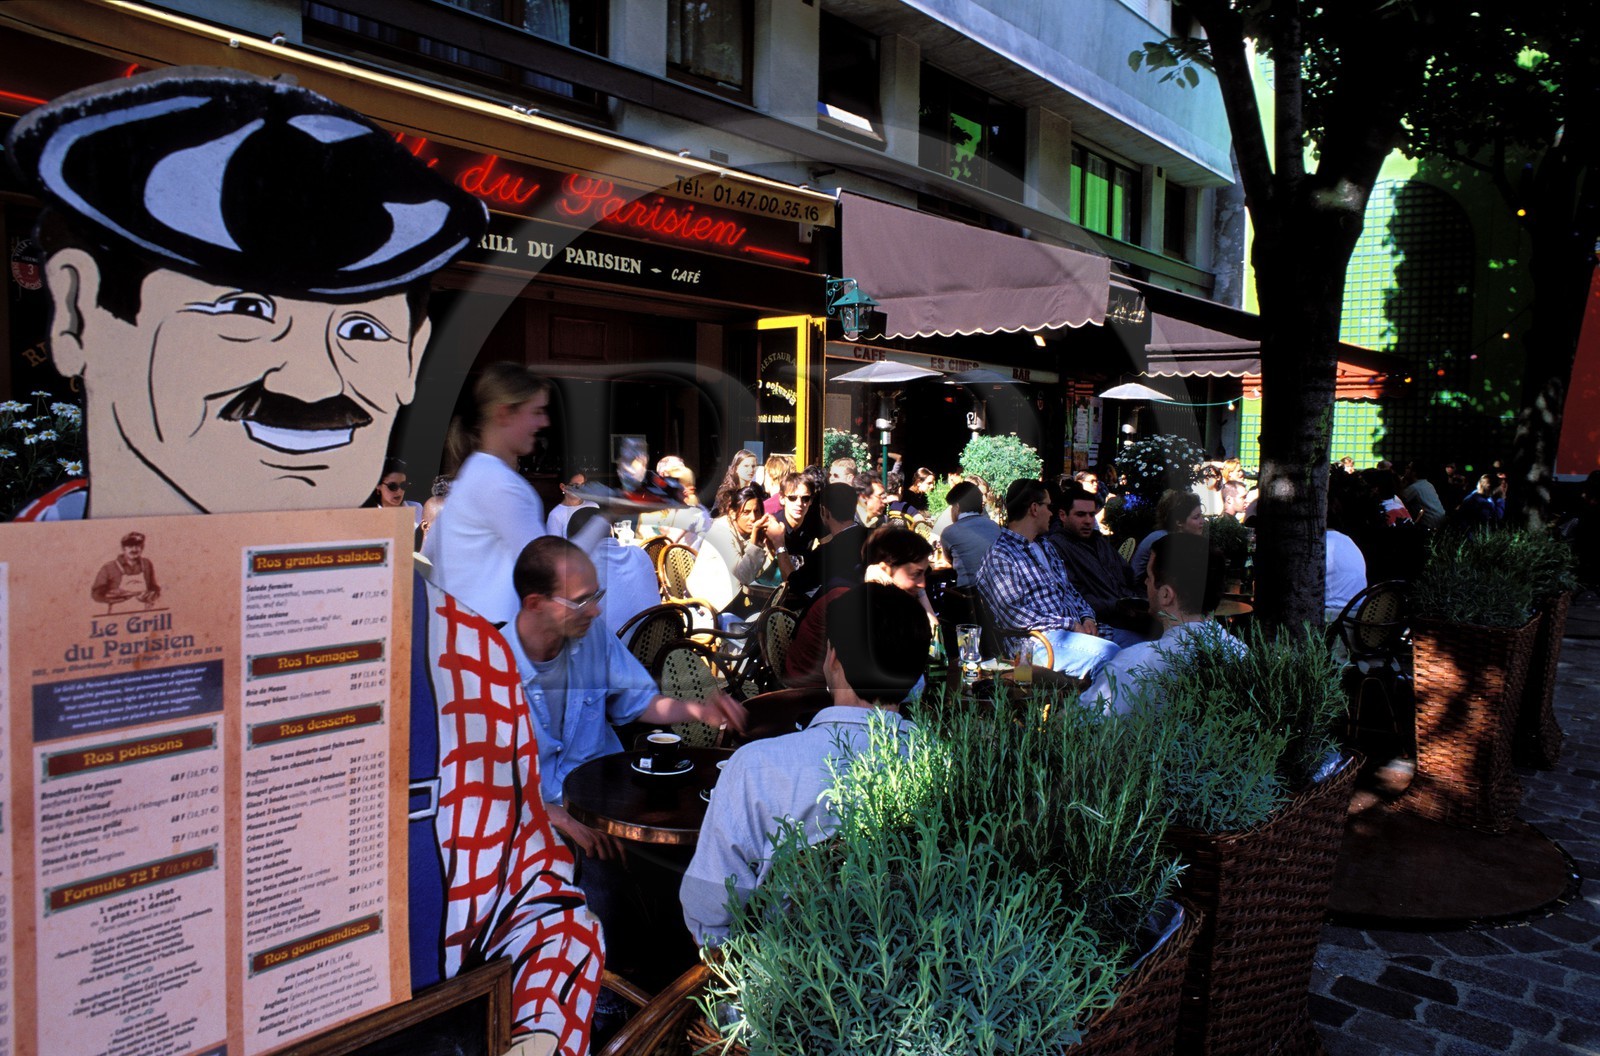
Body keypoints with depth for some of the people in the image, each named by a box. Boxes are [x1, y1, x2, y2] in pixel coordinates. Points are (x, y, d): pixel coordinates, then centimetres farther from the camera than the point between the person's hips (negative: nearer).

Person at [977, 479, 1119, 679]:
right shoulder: (999, 556, -6)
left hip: (1076, 627, 9)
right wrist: (1070, 625, -14)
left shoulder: (1045, 546, 24)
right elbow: (1013, 615, -14)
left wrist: (1087, 617, 5)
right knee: (1109, 653, -33)